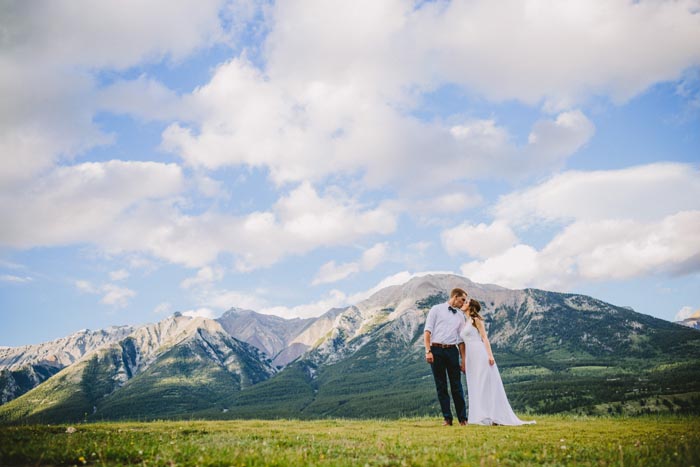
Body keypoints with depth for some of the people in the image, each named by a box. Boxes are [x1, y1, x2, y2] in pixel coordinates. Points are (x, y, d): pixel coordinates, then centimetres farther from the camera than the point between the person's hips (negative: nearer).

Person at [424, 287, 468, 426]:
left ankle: (463, 418, 9)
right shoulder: (436, 309, 4)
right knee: (441, 386, 2)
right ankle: (447, 418, 9)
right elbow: (427, 331, -2)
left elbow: (461, 340, 14)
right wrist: (428, 351, -13)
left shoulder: (460, 316, 16)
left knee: (457, 386, 2)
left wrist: (463, 360, 8)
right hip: (436, 350, -3)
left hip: (452, 351, 3)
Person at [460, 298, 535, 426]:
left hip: (480, 355, -7)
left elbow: (485, 338, -5)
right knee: (476, 388, 3)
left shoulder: (476, 320, 2)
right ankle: (482, 417, 4)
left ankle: (493, 417, -6)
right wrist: (463, 362, 20)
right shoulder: (465, 323, 22)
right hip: (471, 358, 7)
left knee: (486, 385, -7)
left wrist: (490, 355, -16)